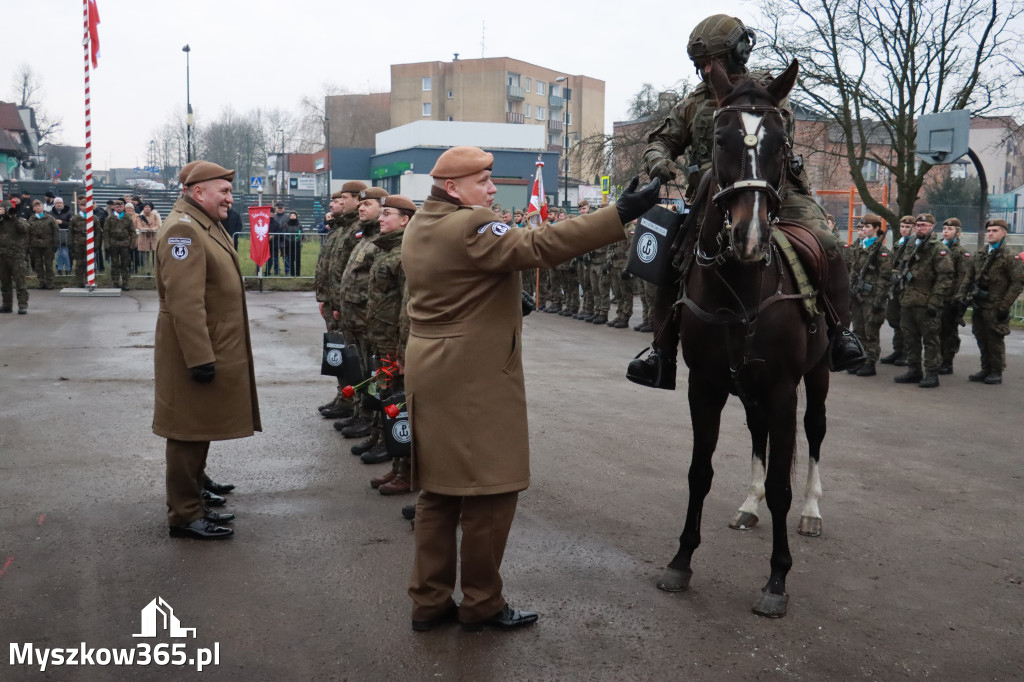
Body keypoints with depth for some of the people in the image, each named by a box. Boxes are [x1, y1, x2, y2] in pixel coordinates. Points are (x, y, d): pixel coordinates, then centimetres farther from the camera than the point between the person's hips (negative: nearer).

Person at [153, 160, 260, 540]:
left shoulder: (208, 225, 15)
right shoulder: (182, 229, -18)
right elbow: (184, 301, -26)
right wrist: (200, 357, -27)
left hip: (213, 349, 10)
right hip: (196, 351, -10)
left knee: (201, 428, 18)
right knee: (189, 432, -1)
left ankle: (195, 488, 31)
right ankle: (184, 515, 8)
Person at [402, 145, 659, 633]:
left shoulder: (419, 227, 12)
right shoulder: (469, 227, -18)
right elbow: (537, 247, -28)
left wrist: (508, 302, 23)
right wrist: (618, 216, -30)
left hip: (430, 374, 10)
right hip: (475, 380, -10)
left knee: (439, 491, 15)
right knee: (491, 492, 2)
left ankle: (429, 601, 23)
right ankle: (481, 605, 14)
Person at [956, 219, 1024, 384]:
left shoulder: (1010, 257, -6)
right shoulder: (981, 255, 13)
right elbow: (968, 278, 14)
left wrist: (1005, 307, -14)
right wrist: (963, 299, 4)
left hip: (995, 307, -6)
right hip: (979, 305, 6)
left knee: (995, 340, 0)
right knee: (982, 340, 11)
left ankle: (996, 373, 11)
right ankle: (986, 370, 23)